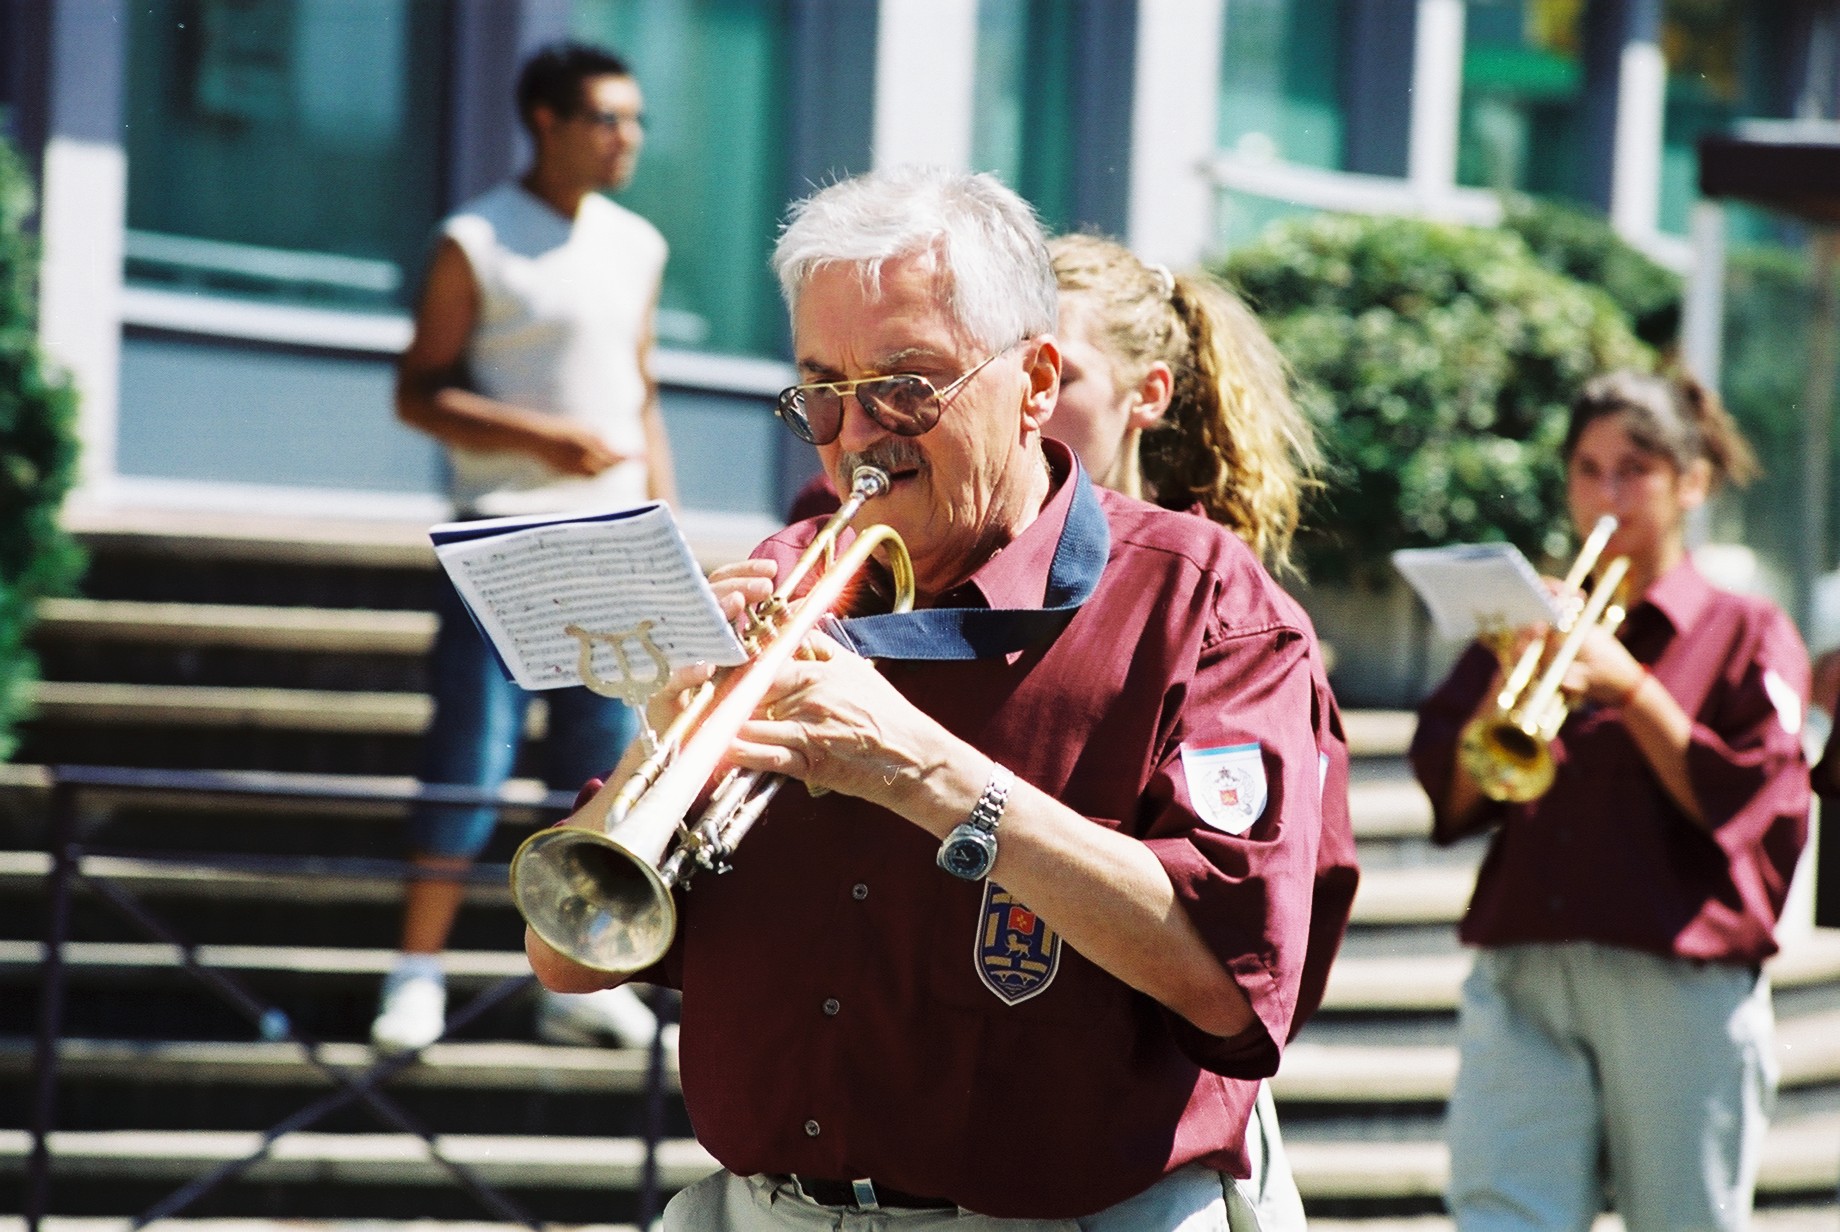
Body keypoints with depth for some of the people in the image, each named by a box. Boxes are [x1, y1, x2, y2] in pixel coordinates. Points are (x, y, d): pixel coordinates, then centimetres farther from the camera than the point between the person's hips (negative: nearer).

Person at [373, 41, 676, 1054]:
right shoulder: (477, 244, -3)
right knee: (473, 748, -7)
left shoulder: (638, 247, 14)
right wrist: (542, 439, -16)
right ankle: (417, 975, -1)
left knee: (606, 760, 4)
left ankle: (578, 984, 10)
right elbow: (419, 394, -5)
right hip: (503, 534, -5)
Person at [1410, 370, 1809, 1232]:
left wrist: (1629, 685, -13)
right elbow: (1452, 803, 7)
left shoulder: (1747, 635, 8)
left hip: (1680, 990, -2)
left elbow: (1742, 804, -5)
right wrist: (1511, 678, -8)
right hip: (1521, 977, 2)